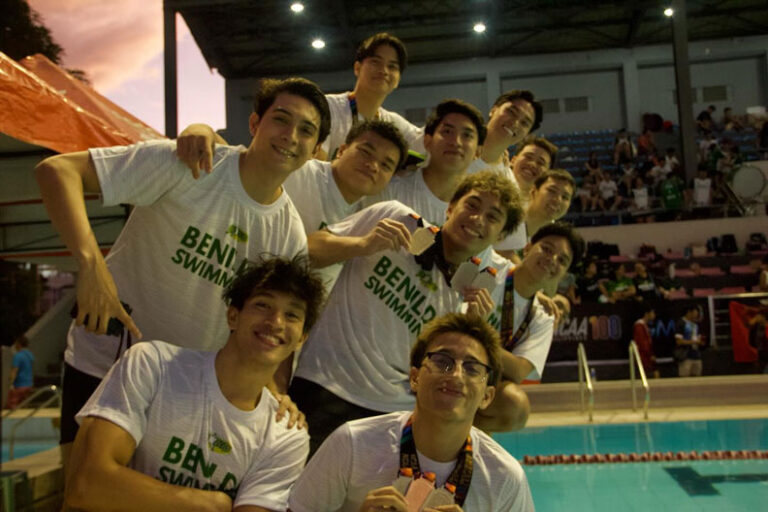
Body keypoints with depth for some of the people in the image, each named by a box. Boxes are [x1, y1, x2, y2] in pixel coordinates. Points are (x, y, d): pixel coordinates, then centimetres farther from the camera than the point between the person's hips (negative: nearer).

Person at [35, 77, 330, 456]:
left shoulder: (291, 237, -4)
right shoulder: (189, 166, -18)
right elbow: (56, 169, -22)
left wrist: (276, 390, -16)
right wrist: (90, 260, -37)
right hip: (105, 365, -4)